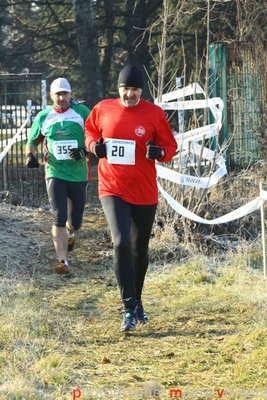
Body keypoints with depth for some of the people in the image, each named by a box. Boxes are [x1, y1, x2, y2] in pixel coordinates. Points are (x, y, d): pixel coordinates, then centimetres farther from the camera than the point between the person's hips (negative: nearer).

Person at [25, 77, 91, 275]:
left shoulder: (82, 112, -2)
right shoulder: (43, 116, 5)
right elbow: (32, 141, 17)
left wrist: (85, 150, -19)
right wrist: (30, 155, -3)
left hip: (79, 175, 0)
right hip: (55, 174, 0)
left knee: (76, 221, 12)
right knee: (59, 218, -14)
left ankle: (69, 234, 49)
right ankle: (63, 261, -10)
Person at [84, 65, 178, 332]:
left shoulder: (154, 113, -4)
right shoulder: (103, 109, 0)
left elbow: (170, 145, 3)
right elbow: (90, 129, 18)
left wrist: (159, 152, -19)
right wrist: (93, 145, -3)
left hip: (144, 192, 1)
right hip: (112, 190, -1)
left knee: (140, 249, 13)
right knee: (122, 244, -17)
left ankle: (137, 302, 33)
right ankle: (129, 309, -12)